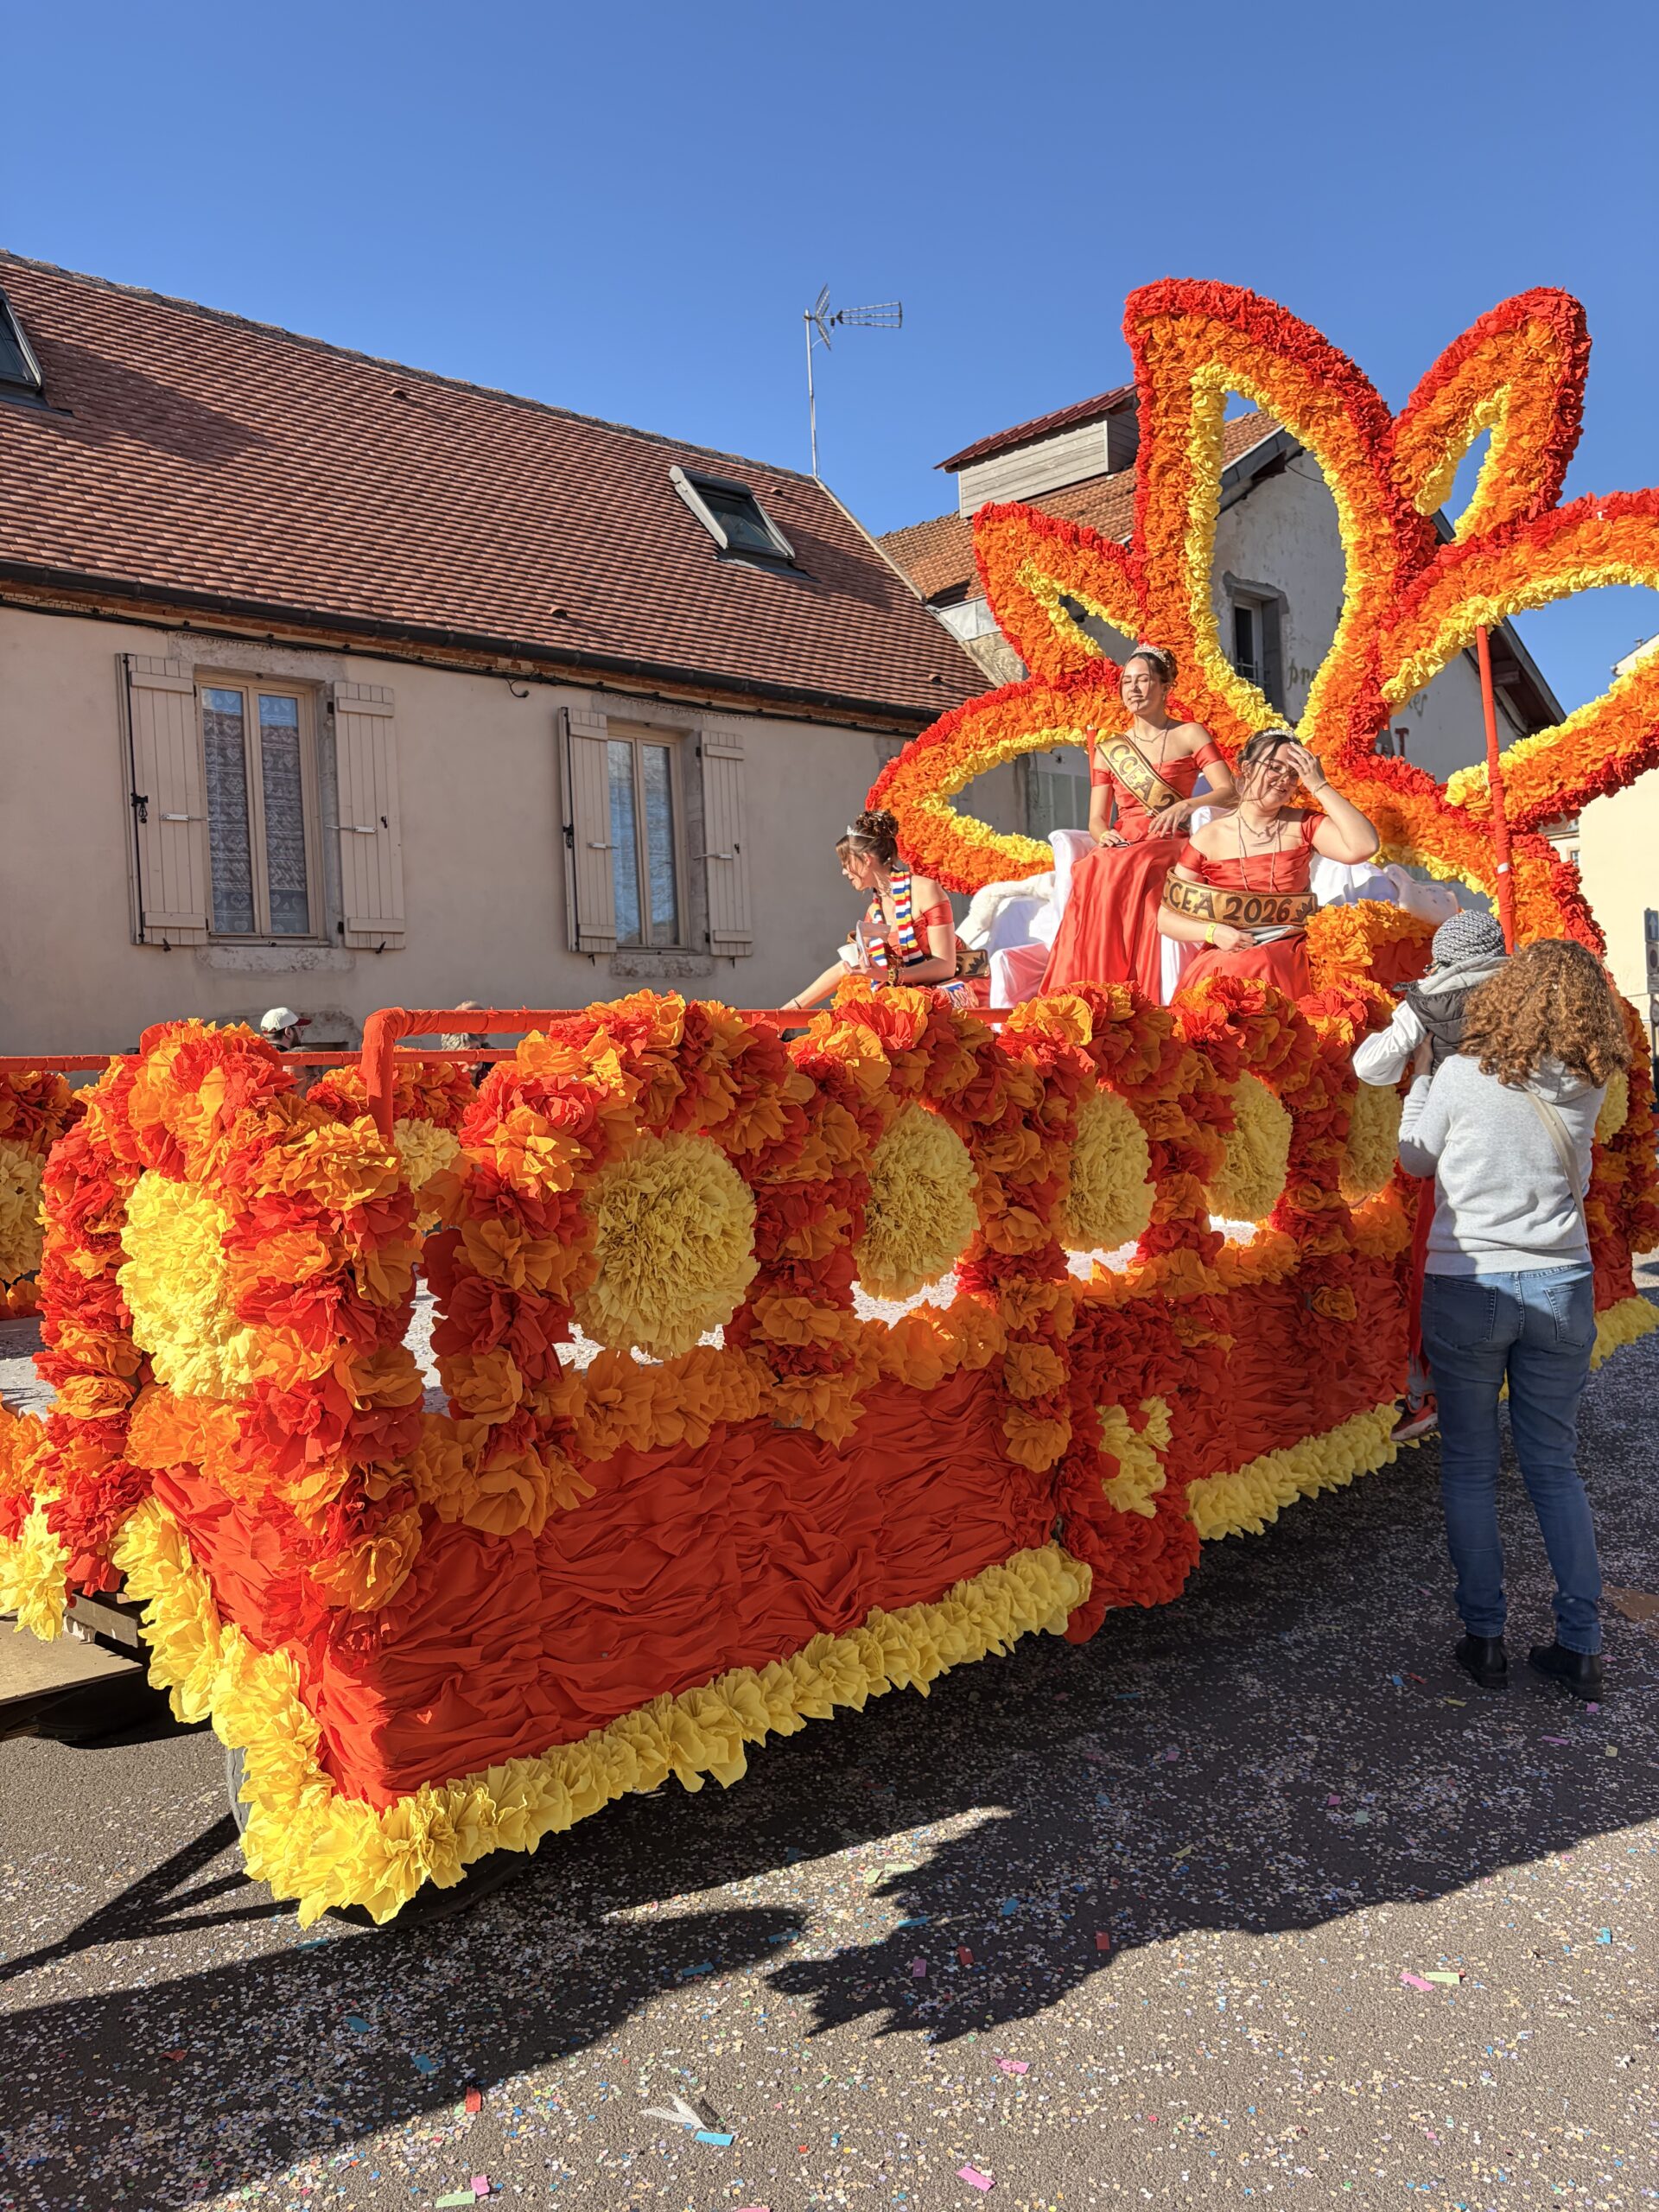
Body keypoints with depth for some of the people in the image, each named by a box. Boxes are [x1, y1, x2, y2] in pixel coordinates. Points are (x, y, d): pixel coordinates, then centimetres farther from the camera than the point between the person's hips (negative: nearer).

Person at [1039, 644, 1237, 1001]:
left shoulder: (1190, 736, 10)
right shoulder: (1107, 749, 20)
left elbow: (1229, 791, -2)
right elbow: (1096, 820, 15)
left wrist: (1186, 805, -22)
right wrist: (1104, 835, -10)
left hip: (1169, 846, -3)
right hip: (1121, 847, 3)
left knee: (1121, 873, -36)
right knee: (1092, 874, -32)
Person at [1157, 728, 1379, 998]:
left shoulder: (1302, 827, 6)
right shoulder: (1209, 838, 3)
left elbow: (1364, 847, -13)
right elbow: (1166, 917, 5)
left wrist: (1319, 786, -8)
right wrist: (1213, 932, -13)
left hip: (1292, 965, 1)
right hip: (1224, 965, -1)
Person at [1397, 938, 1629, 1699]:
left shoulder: (1462, 1076, -12)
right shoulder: (1586, 1089, -2)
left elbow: (1417, 1159, 2)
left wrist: (1421, 1069, 13)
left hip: (1468, 1287, -3)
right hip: (1561, 1286, 3)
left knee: (1469, 1465, 9)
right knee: (1554, 1465, 14)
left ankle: (1485, 1638, 15)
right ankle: (1581, 1646, 18)